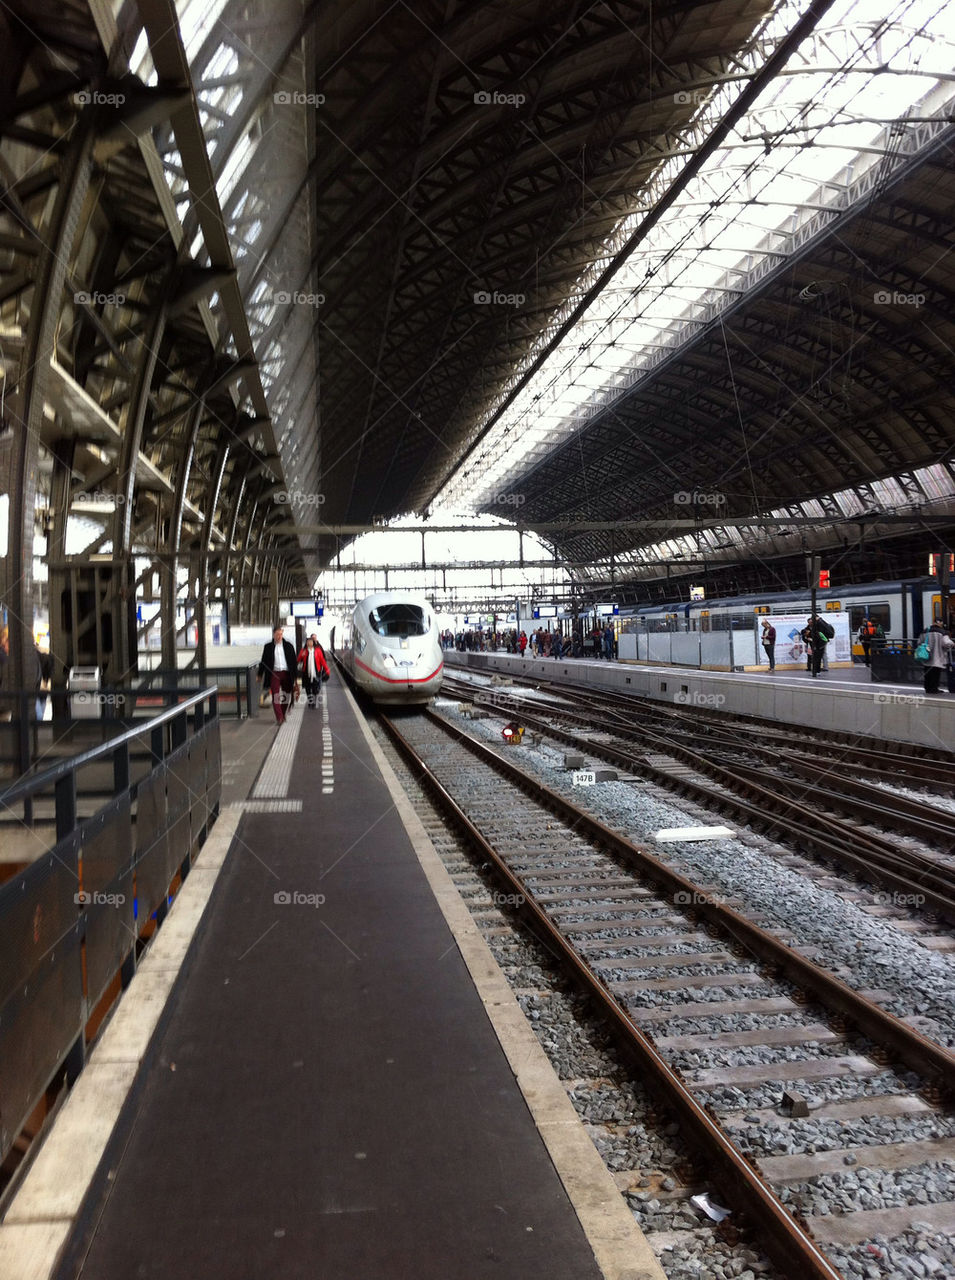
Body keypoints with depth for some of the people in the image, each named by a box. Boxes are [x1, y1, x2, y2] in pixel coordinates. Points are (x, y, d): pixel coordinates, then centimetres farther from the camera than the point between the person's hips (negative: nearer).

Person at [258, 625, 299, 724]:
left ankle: (283, 715, 22)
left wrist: (295, 676, 5)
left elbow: (294, 662, 8)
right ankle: (279, 718, -11)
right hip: (274, 674, -1)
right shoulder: (268, 647, 5)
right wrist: (260, 674, 7)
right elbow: (264, 661, 9)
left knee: (286, 696, 6)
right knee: (275, 697, -9)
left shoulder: (288, 646, 6)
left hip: (286, 673, 1)